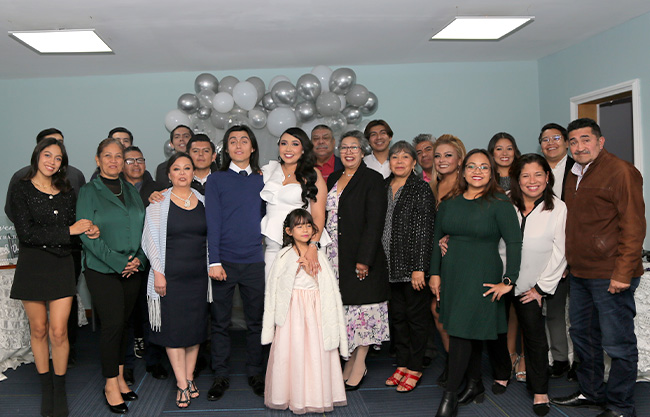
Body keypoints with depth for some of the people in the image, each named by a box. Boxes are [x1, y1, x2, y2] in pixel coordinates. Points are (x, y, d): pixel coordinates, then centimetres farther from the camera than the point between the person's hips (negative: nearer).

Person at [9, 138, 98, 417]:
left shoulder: (67, 192, 10)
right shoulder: (21, 189, -2)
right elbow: (26, 232, -12)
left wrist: (87, 232, -12)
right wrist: (69, 231, -15)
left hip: (61, 266, 2)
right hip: (32, 266, -2)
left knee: (59, 331, -2)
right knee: (39, 329, 8)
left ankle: (60, 390, 13)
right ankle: (45, 387, 24)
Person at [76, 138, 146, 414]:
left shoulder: (131, 191, 13)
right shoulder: (89, 192, -2)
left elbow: (143, 228, 11)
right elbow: (87, 235, -10)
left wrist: (139, 258, -5)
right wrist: (118, 262, -15)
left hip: (132, 270, 4)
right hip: (102, 270, -4)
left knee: (123, 324, 9)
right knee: (112, 324, -6)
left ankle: (119, 378, 21)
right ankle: (111, 384, 8)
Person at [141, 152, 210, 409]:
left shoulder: (203, 201, 8)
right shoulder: (159, 202, -1)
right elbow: (152, 239, -4)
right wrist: (158, 272, -9)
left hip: (198, 274, 3)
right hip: (171, 275, -3)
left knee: (196, 325, 8)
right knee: (174, 326, 0)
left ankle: (189, 378, 22)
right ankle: (183, 385, 8)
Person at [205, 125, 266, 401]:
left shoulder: (262, 181, 9)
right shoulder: (216, 180, 3)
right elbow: (213, 222, -3)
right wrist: (214, 261, -10)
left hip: (254, 261, 2)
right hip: (224, 261, -1)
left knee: (256, 320, 8)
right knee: (220, 322, 6)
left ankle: (255, 373, 23)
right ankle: (221, 375, 20)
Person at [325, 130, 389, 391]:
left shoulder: (372, 179, -6)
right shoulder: (333, 179, 14)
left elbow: (374, 222, -13)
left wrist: (364, 259, -18)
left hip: (361, 257, -6)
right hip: (335, 256, 6)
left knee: (361, 306, 0)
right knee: (343, 307, 9)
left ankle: (359, 365, 11)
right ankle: (350, 360, 20)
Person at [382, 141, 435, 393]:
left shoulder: (421, 189, -7)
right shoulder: (384, 187, 10)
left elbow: (425, 230, -12)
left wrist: (419, 268, -17)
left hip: (412, 264, -6)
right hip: (390, 265, 6)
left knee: (416, 315, 5)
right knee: (397, 314, 13)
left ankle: (414, 368, 16)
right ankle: (402, 363, 25)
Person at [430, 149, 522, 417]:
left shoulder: (499, 204, -6)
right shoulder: (450, 203, 7)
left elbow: (514, 242, -10)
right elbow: (437, 239, 11)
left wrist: (508, 281, -13)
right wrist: (435, 273, 7)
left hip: (482, 278, -5)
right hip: (452, 275, 5)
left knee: (462, 331, -7)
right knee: (472, 332, 14)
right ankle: (474, 385, 26)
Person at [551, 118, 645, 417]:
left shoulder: (621, 171, -11)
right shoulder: (574, 174, 14)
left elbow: (633, 225, -16)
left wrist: (623, 272, -20)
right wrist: (567, 261, 16)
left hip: (610, 276, -9)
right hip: (579, 274, 9)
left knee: (617, 343, 0)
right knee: (582, 335, 18)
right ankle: (591, 393, 34)